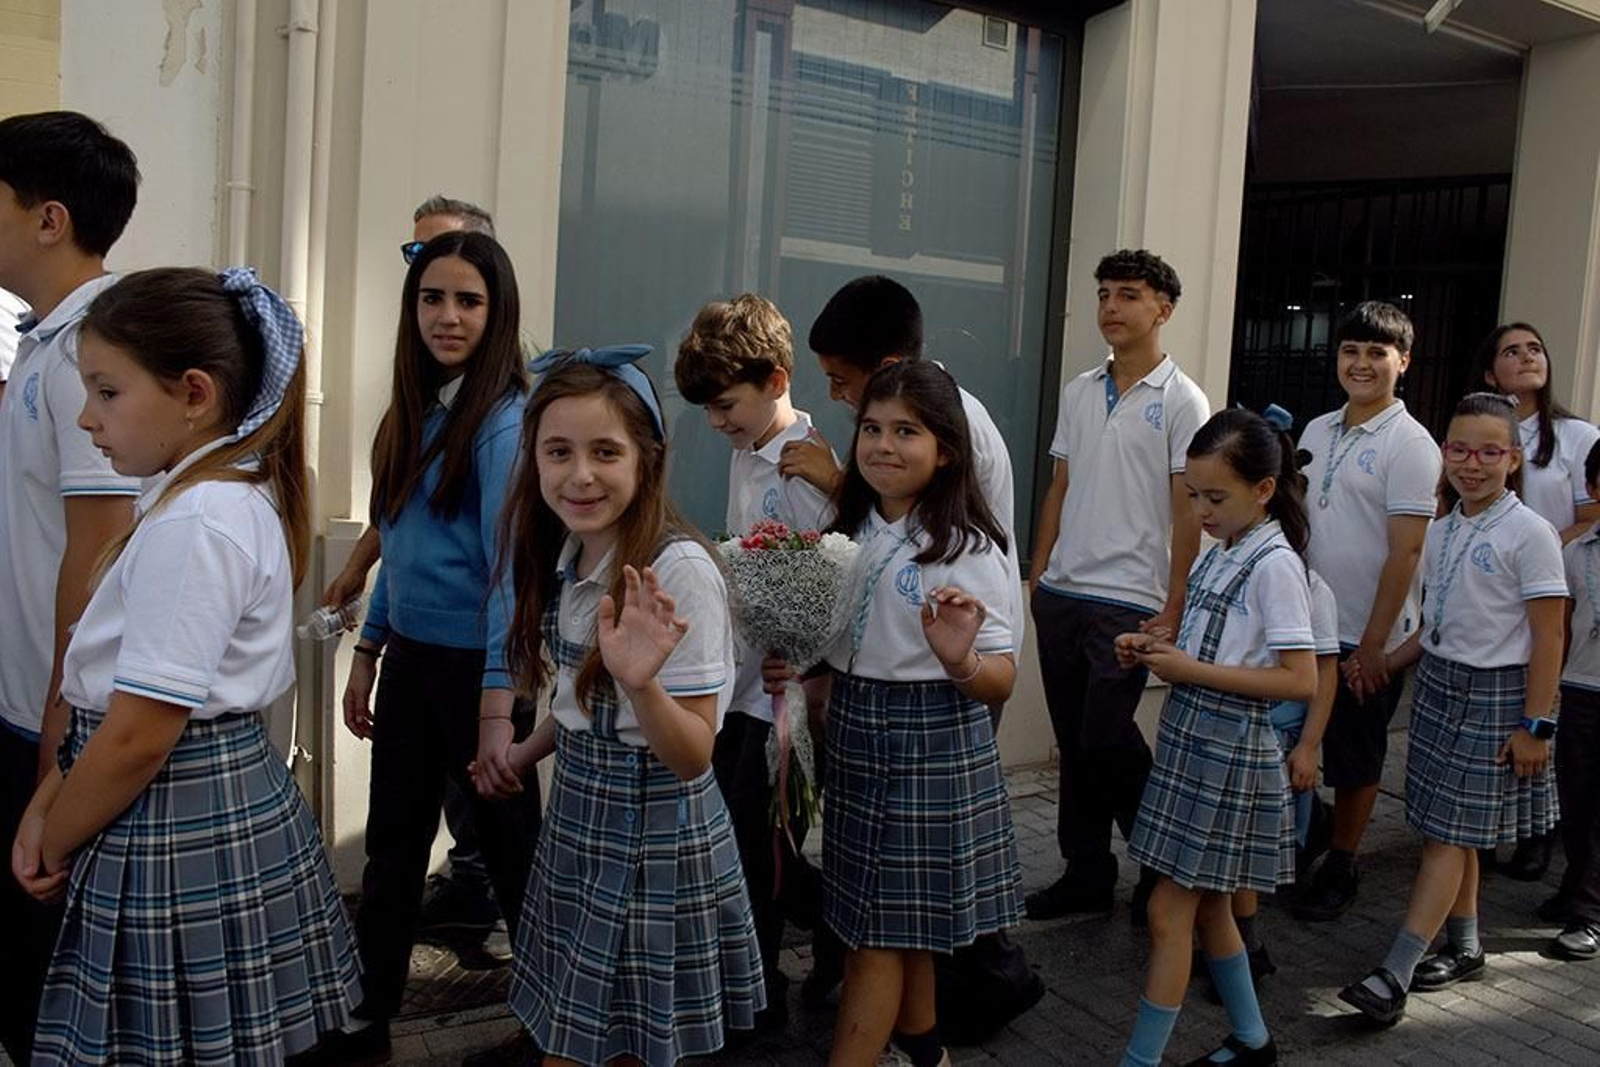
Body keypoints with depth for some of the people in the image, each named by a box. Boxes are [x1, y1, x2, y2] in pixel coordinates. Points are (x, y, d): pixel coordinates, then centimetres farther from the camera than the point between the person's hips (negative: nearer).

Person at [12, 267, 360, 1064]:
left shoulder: (193, 525, -22)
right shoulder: (235, 497, 7)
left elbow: (138, 738, -22)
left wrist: (54, 846, -5)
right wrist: (49, 801, 6)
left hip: (180, 837, -9)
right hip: (232, 804, 9)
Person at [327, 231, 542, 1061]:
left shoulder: (505, 418, -15)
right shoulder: (413, 410, 8)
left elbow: (508, 561, -20)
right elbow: (398, 545, 13)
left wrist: (498, 702, -23)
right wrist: (367, 654, 13)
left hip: (473, 664, -7)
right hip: (409, 657, 7)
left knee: (509, 845, 9)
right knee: (391, 846, 17)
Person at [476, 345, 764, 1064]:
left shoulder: (680, 572, -24)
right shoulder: (569, 555, 0)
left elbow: (692, 756, -23)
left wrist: (640, 683, -40)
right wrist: (526, 751, 7)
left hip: (653, 831, -7)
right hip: (578, 814, 8)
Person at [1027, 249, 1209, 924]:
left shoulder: (1182, 401, -5)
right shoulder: (1078, 392, 12)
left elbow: (1188, 512, -7)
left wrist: (1174, 609, -11)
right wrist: (1037, 573, 10)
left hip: (1128, 600, -6)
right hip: (1062, 593, 6)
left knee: (1106, 741, -6)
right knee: (1073, 743, 11)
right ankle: (1086, 874, 24)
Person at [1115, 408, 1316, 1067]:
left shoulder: (1274, 563, -16)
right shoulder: (1221, 553, 8)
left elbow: (1300, 680, -21)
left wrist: (1189, 669, -20)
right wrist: (1156, 645, 2)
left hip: (1228, 748, -9)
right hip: (1191, 737, 9)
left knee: (1169, 911, -2)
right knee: (1207, 905, 18)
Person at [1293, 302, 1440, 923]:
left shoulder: (1409, 443, -11)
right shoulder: (1317, 431, 8)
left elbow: (1405, 552, -14)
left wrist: (1372, 645, -15)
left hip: (1365, 640, -5)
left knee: (1354, 762, 8)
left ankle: (1340, 871, 24)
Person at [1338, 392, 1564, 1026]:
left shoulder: (1529, 534, -11)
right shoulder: (1441, 532, 8)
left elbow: (1548, 638, -12)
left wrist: (1535, 725, -14)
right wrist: (1385, 664, 5)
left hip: (1495, 694, -7)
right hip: (1438, 682, 7)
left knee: (1449, 835, -6)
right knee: (1444, 831, 13)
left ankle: (1395, 976, -6)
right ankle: (1464, 950, 29)